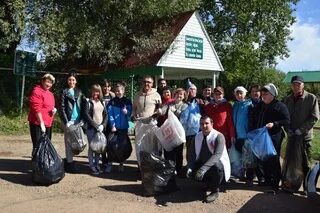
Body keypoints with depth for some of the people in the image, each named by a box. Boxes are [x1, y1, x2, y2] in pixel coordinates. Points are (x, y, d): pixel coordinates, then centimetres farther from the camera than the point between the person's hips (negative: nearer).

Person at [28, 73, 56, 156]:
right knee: (38, 146, -7)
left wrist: (54, 109, 4)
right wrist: (41, 123, -21)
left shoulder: (50, 93, 15)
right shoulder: (36, 91, -12)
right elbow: (37, 109, -19)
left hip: (48, 124, 9)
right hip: (38, 124, -9)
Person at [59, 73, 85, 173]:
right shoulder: (64, 92, 1)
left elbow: (83, 106, 11)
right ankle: (69, 163, 6)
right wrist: (66, 122, -11)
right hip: (69, 120, -4)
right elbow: (62, 108, -4)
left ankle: (68, 161, 21)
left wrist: (82, 120, 1)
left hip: (78, 120, 4)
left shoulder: (79, 92, 12)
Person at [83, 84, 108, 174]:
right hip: (91, 128, -4)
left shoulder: (102, 102, 14)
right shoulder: (88, 101, 0)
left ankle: (97, 164, 17)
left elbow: (106, 115, 10)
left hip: (101, 128, 4)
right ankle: (91, 166, 6)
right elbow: (86, 115, -9)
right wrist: (96, 125, -15)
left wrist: (103, 125, -6)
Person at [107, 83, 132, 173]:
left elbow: (130, 112, 2)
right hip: (114, 127, -1)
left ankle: (121, 164, 19)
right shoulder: (112, 102, 0)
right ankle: (109, 164, 8)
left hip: (124, 127, 1)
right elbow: (110, 114, -5)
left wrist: (126, 112, -20)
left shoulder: (127, 101, 3)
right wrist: (112, 125, -14)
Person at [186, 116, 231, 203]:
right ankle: (209, 183, 13)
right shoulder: (197, 137, 1)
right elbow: (192, 154, -2)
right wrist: (190, 168, -21)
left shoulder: (218, 136, -18)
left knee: (216, 166, -37)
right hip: (202, 164, 6)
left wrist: (203, 168, -43)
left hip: (219, 165, -6)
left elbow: (217, 155, -32)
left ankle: (215, 191, -10)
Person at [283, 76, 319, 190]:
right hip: (291, 136, 4)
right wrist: (289, 130, -5)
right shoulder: (287, 99, 7)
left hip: (305, 136, -4)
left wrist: (300, 130, -13)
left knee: (306, 164, 2)